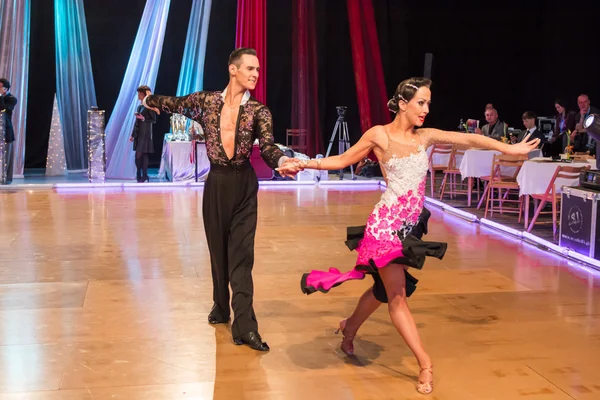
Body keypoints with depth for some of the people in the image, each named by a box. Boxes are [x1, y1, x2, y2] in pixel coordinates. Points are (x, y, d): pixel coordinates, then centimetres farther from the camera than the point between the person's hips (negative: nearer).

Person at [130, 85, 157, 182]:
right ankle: (140, 176, 13)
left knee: (142, 155, -7)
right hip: (138, 134, 7)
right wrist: (132, 135, 16)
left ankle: (144, 176, -1)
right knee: (138, 156, 7)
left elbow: (154, 120, -10)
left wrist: (143, 118, -20)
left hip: (145, 135, -7)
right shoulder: (139, 107, 15)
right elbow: (136, 122, 17)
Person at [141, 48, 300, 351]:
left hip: (244, 185, -1)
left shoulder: (258, 111, -4)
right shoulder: (206, 101, 0)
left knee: (241, 253, -6)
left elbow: (267, 147, -19)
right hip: (216, 183, 1)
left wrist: (282, 161, -38)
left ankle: (244, 326, -10)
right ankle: (221, 306, 30)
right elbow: (174, 104, 16)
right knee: (218, 249, 11)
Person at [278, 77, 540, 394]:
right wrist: (304, 164, -10)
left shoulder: (425, 136, 6)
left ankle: (349, 328, 44)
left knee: (384, 289, 19)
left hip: (410, 226, 6)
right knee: (397, 295, -1)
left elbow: (470, 139, 7)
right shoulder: (379, 135, -7)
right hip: (386, 224, -6)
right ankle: (425, 364, 6)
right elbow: (342, 160, -1)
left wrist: (509, 148, 6)